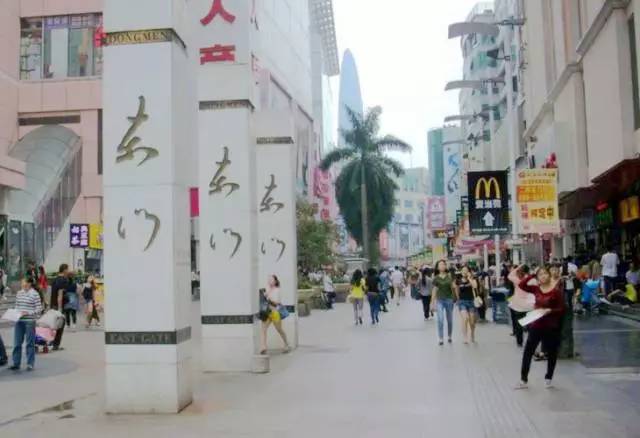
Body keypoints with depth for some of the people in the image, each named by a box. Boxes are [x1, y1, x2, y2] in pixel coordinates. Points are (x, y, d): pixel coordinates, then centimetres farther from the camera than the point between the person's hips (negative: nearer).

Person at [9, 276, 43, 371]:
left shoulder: (34, 294, -8)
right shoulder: (19, 293, 8)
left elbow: (39, 309, -9)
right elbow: (17, 305, 17)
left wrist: (28, 313, -20)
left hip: (30, 322, -5)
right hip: (19, 321, 5)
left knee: (30, 343, 3)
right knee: (17, 343, 8)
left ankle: (30, 364, 12)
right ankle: (16, 363, 17)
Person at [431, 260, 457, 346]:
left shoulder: (449, 276, 1)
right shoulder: (436, 278, -1)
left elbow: (454, 287, 0)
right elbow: (434, 290, 3)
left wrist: (451, 279, -15)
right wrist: (432, 303, 3)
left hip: (449, 300, 1)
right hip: (439, 300, -1)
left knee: (450, 320, 11)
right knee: (440, 320, -11)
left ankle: (449, 337, 29)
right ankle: (441, 339, -6)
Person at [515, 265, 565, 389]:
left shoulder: (556, 291, -11)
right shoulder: (536, 289, 1)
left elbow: (561, 309, -9)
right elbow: (521, 285, -6)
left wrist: (550, 311, -25)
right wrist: (531, 275, -8)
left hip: (551, 327, -3)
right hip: (536, 325, 4)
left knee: (551, 353, 11)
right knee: (527, 352, 4)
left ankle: (548, 378, 30)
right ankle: (523, 380, 13)